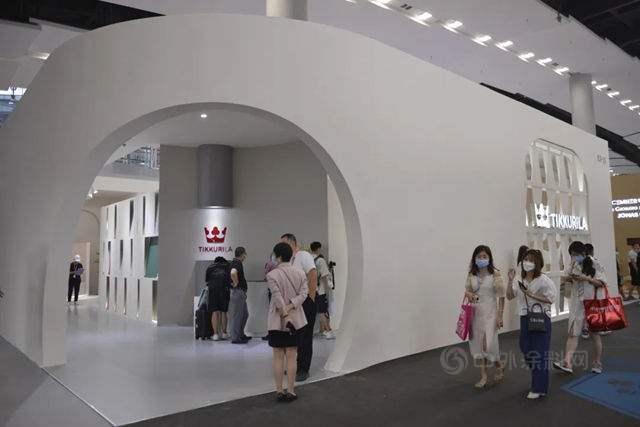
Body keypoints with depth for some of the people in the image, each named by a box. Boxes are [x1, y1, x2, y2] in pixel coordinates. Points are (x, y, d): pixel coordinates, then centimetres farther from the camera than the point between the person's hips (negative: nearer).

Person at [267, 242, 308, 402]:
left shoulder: (272, 275, -11)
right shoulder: (300, 273, 1)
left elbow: (277, 297, -18)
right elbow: (303, 293, -7)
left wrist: (284, 312, -13)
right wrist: (290, 307, -13)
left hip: (277, 321, -3)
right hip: (296, 320, 3)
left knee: (278, 357, 7)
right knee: (292, 356, 9)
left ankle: (279, 391, 13)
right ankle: (290, 391, 13)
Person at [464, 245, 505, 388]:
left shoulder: (495, 274, -9)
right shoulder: (471, 274, 3)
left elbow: (501, 296, -7)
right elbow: (467, 289, 13)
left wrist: (500, 315, -10)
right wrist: (468, 294, -11)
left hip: (489, 313, -4)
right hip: (475, 312, 4)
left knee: (489, 343, -5)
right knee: (477, 344, 7)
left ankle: (499, 366, 27)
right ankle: (483, 376, 21)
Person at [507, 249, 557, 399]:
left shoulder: (543, 280, -11)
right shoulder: (519, 279, 5)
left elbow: (550, 299, -13)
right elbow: (510, 296, 4)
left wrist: (531, 294, -19)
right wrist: (510, 281, -9)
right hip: (525, 318, 6)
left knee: (539, 353, 0)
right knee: (526, 349, 12)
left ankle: (539, 388, 11)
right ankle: (539, 376, 35)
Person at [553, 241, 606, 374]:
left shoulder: (594, 265, -5)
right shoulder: (572, 266, 6)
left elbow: (601, 283, -7)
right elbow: (563, 279, 9)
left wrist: (587, 278, -20)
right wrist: (570, 277, -11)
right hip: (576, 304, 3)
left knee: (594, 333, 9)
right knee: (572, 333, -4)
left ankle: (597, 363, 24)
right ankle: (567, 363, -10)